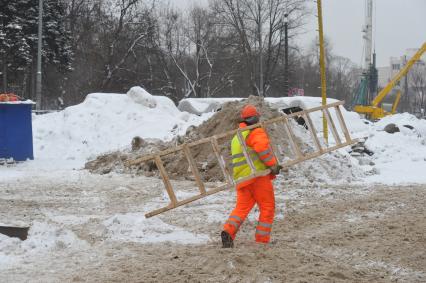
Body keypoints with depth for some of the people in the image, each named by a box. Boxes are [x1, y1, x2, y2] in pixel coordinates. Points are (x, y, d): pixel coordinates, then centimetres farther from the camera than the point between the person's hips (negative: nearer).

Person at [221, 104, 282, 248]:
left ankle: (228, 231, -21)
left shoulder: (236, 138, 25)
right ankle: (262, 240, 2)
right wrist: (273, 165, -13)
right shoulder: (256, 132, -3)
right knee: (267, 208, 4)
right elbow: (262, 147, -24)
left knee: (241, 208, 3)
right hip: (258, 175, -7)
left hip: (241, 179, 7)